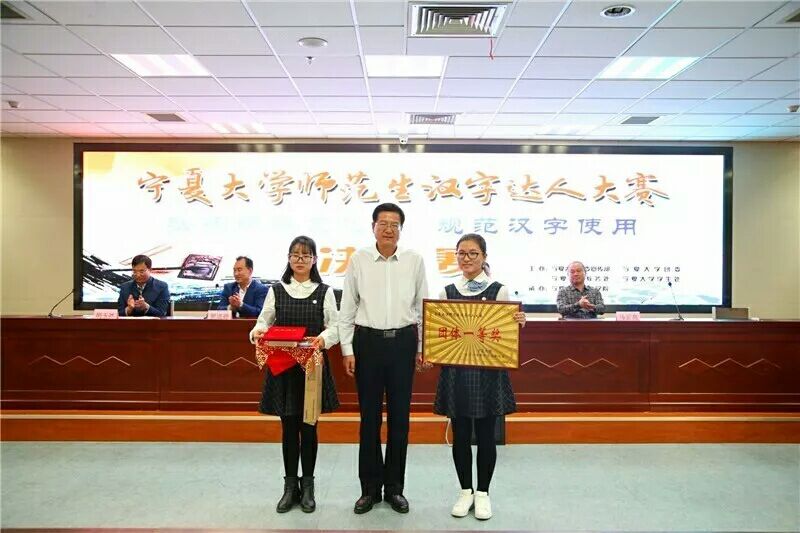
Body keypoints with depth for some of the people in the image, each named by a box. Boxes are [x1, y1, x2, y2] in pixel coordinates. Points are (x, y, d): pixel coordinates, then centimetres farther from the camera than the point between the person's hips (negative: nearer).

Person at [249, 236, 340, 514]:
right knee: (289, 427, 8)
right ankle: (290, 485, 24)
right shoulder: (276, 290, 6)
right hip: (283, 366, 1)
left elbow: (335, 326, -3)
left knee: (309, 426, 7)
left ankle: (307, 486, 24)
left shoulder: (324, 291, 3)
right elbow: (264, 321, 5)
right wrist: (258, 331, -17)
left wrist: (325, 337, -24)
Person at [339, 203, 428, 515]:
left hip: (403, 341, 1)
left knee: (399, 416, 9)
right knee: (369, 417, 8)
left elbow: (422, 305, 6)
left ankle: (394, 487, 26)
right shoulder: (358, 260, -1)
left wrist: (422, 347, 4)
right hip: (368, 341, -1)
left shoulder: (414, 261, 1)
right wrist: (347, 349, -1)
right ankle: (370, 488, 24)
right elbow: (347, 308, 2)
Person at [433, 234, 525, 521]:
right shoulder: (446, 292, 4)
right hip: (455, 371, 2)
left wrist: (519, 323, -19)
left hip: (488, 371, -2)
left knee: (486, 435, 8)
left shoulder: (499, 290, -1)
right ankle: (465, 491, 29)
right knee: (460, 435, 10)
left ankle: (483, 493, 27)